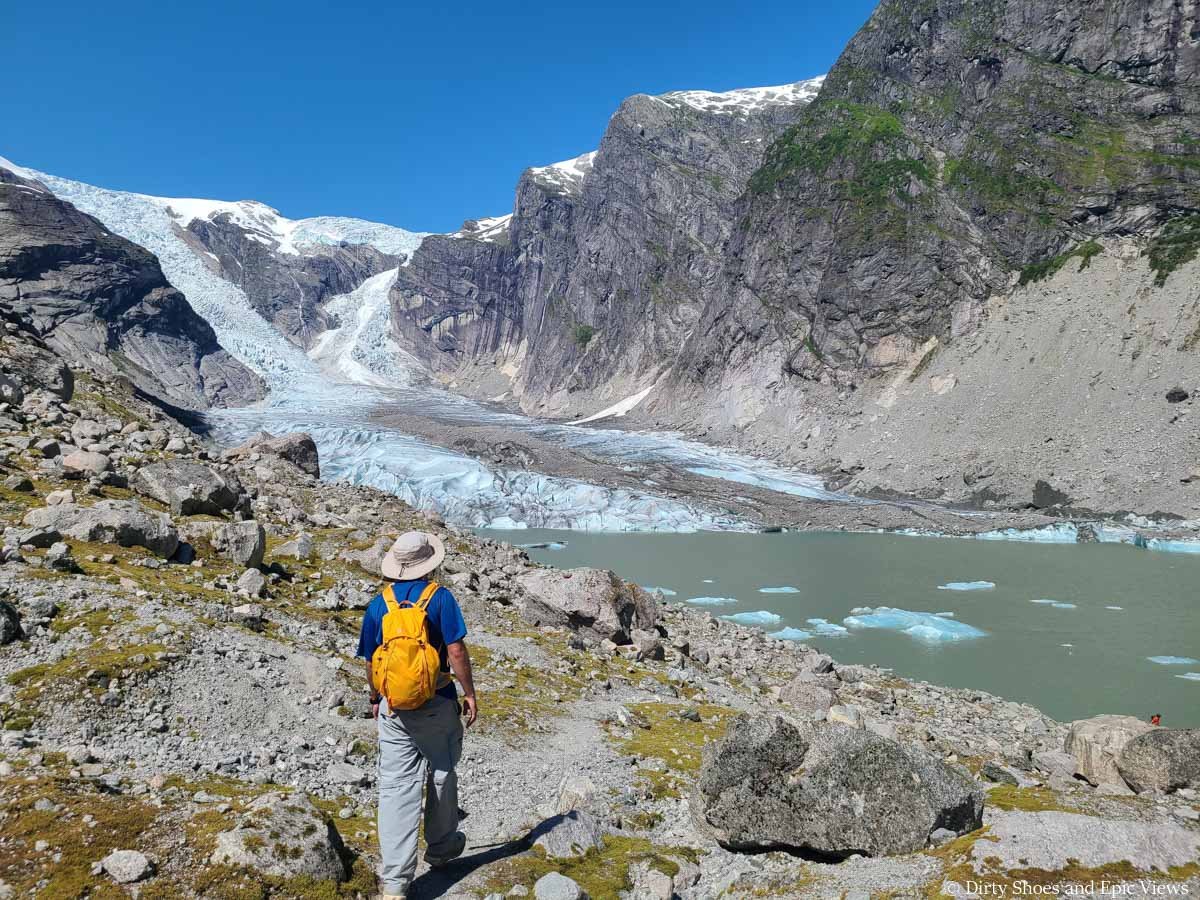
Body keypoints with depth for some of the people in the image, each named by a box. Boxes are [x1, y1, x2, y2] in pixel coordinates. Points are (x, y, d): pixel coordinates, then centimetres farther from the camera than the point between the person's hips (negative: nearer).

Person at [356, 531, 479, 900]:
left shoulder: (378, 605, 1)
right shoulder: (440, 598, -10)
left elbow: (371, 661, 7)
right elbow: (456, 651, -13)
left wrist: (375, 699, 22)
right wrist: (470, 693, -2)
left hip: (392, 707, 2)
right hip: (437, 705, -2)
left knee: (395, 787, 3)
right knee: (442, 775, 19)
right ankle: (441, 846, 37)